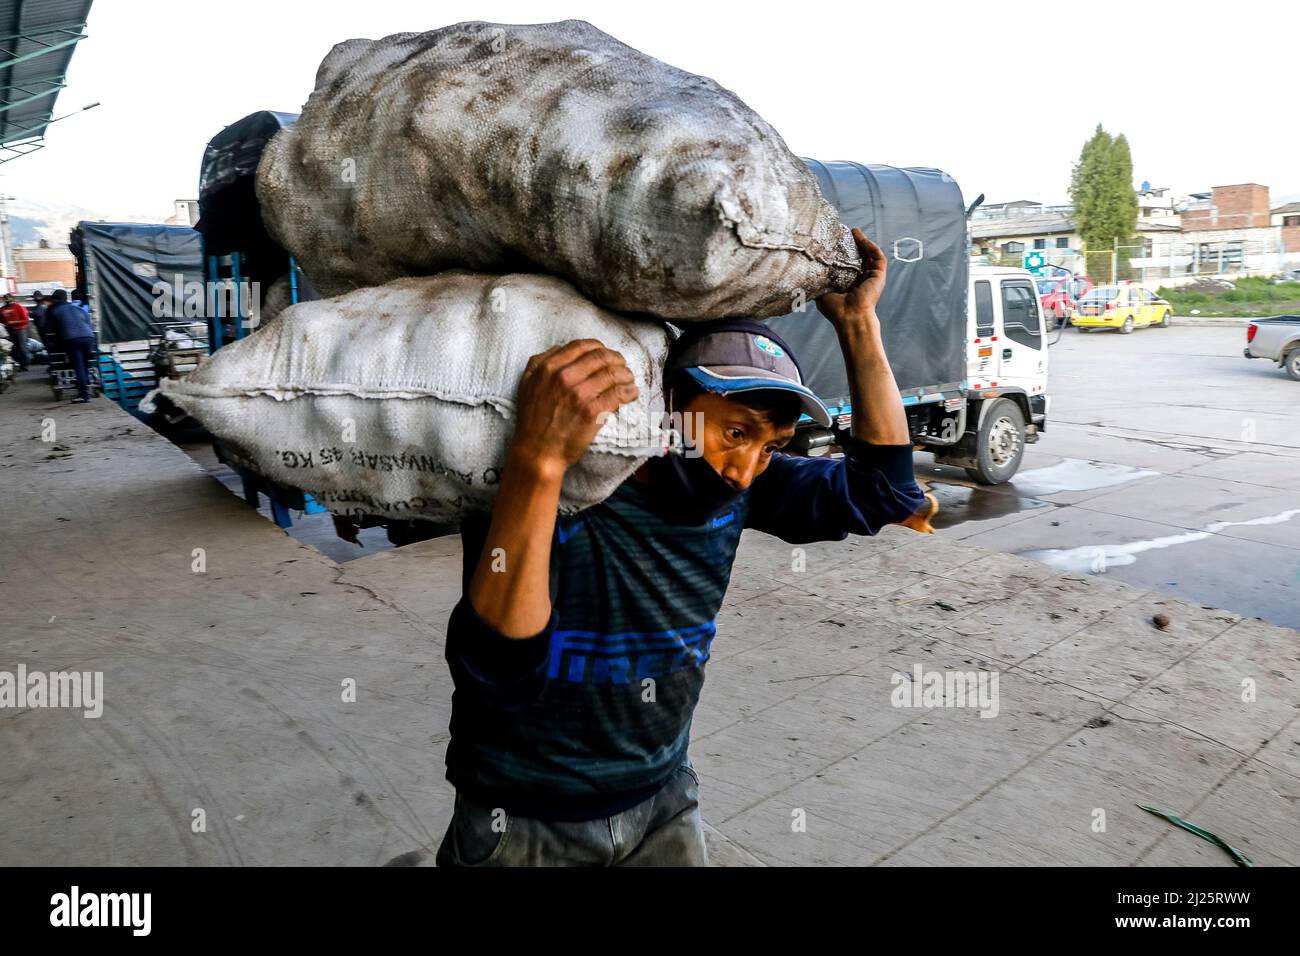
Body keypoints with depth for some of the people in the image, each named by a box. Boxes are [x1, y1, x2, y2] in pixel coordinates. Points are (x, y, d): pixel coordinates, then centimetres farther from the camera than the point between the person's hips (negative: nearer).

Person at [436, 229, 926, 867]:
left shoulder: (730, 492, -8)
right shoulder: (544, 499, -24)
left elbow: (883, 491, -6)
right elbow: (499, 670, -36)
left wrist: (858, 324, -14)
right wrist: (537, 462, -48)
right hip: (522, 822, -4)